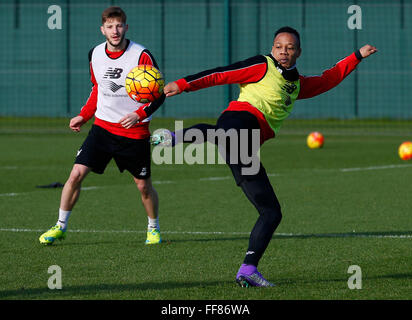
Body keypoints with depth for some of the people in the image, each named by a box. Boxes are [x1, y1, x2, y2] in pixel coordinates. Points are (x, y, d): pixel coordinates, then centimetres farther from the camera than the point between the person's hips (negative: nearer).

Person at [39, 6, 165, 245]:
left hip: (135, 131, -3)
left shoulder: (142, 55, -13)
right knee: (76, 174, -8)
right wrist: (83, 116, 12)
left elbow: (158, 95, -9)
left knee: (143, 185, 5)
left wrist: (139, 114, -23)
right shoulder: (95, 55, 2)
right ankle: (60, 226, 6)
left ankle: (154, 229, 30)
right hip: (103, 126, 3)